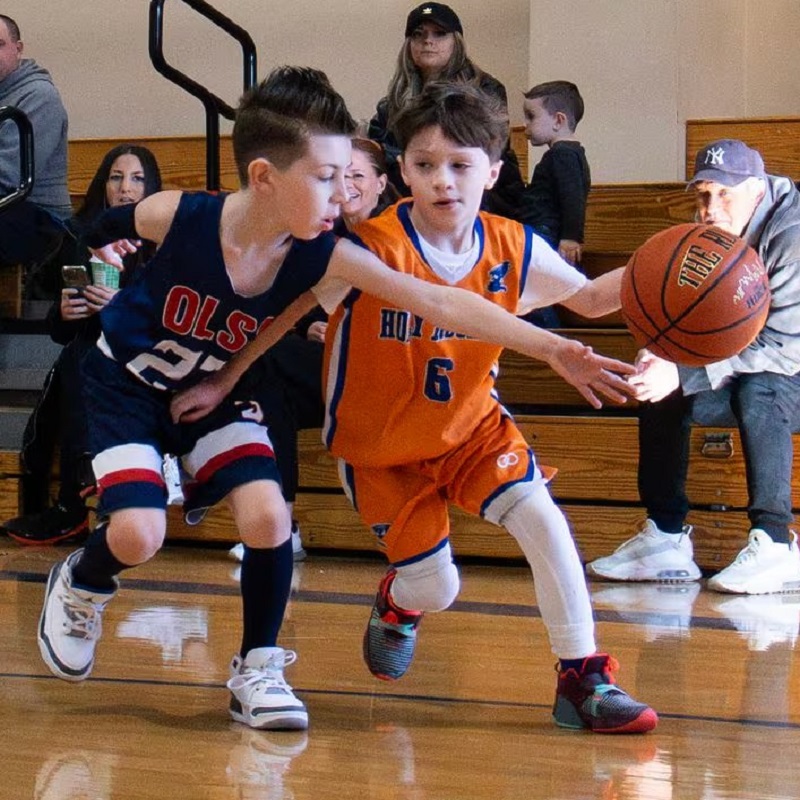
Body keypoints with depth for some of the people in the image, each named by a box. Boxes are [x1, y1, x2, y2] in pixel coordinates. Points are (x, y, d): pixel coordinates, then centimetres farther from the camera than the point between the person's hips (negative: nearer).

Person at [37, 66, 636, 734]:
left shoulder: (326, 258, -25)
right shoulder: (178, 218, -31)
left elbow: (442, 303, -32)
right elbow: (102, 230, -6)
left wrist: (551, 347, -38)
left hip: (213, 390, 3)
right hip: (126, 380, -3)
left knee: (268, 517, -17)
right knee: (138, 535, -19)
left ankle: (257, 669, 5)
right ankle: (80, 585, 17)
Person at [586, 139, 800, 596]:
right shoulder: (714, 239, -1)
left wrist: (683, 374, -34)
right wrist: (663, 355, -22)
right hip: (750, 380, 8)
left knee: (757, 390, -35)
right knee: (662, 395, -3)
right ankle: (666, 539, -1)